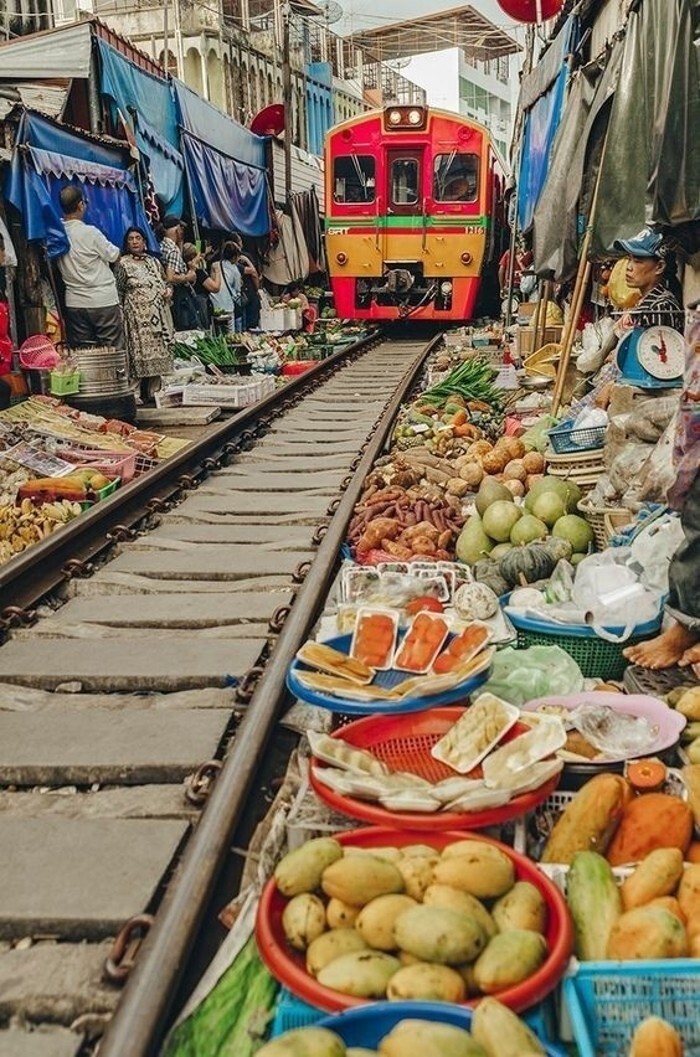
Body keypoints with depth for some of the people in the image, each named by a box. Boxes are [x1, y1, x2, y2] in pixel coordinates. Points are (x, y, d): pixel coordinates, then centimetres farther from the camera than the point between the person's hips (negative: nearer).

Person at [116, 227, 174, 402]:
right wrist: (121, 316, -6)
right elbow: (118, 292, 0)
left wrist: (168, 290, 3)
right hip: (137, 316, -5)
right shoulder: (123, 264, 1)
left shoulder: (154, 262, 15)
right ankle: (140, 394, -6)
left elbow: (163, 282, 26)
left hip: (158, 316, 5)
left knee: (159, 352, 4)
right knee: (140, 352, -9)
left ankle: (154, 392, 12)